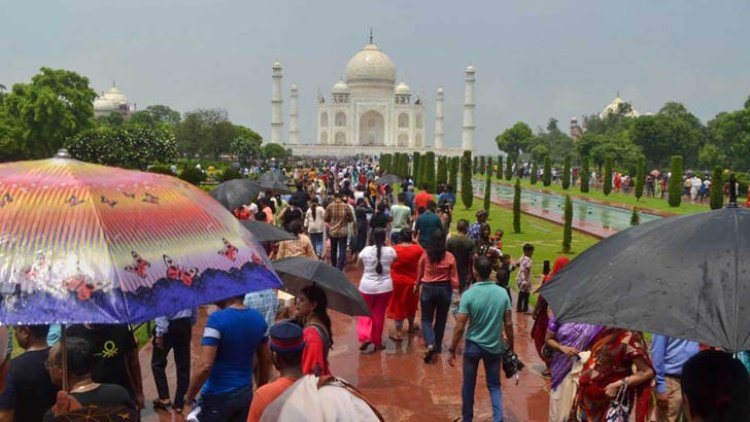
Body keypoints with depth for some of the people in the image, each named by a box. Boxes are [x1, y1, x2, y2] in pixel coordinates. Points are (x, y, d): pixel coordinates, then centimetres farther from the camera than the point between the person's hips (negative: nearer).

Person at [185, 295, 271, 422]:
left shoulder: (217, 319, -21)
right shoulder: (258, 319, 0)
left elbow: (205, 366, -25)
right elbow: (266, 361, 8)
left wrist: (189, 397, -11)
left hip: (218, 396, -6)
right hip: (246, 393, 6)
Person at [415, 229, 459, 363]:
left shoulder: (425, 255, -8)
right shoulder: (450, 257, -9)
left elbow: (419, 272, 3)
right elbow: (453, 278, -7)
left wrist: (417, 286, 19)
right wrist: (454, 288, 10)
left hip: (428, 288, 0)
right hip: (444, 289, 1)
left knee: (426, 318, 9)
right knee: (441, 319, 17)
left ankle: (430, 344, -13)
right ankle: (437, 345, 27)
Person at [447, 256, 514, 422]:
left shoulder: (468, 294, -18)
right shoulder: (503, 293, -8)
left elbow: (460, 327, -16)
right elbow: (508, 324, -3)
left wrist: (452, 350, -5)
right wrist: (511, 346, 11)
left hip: (473, 346, -2)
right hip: (495, 347, 2)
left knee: (469, 385, 16)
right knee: (494, 385, 16)